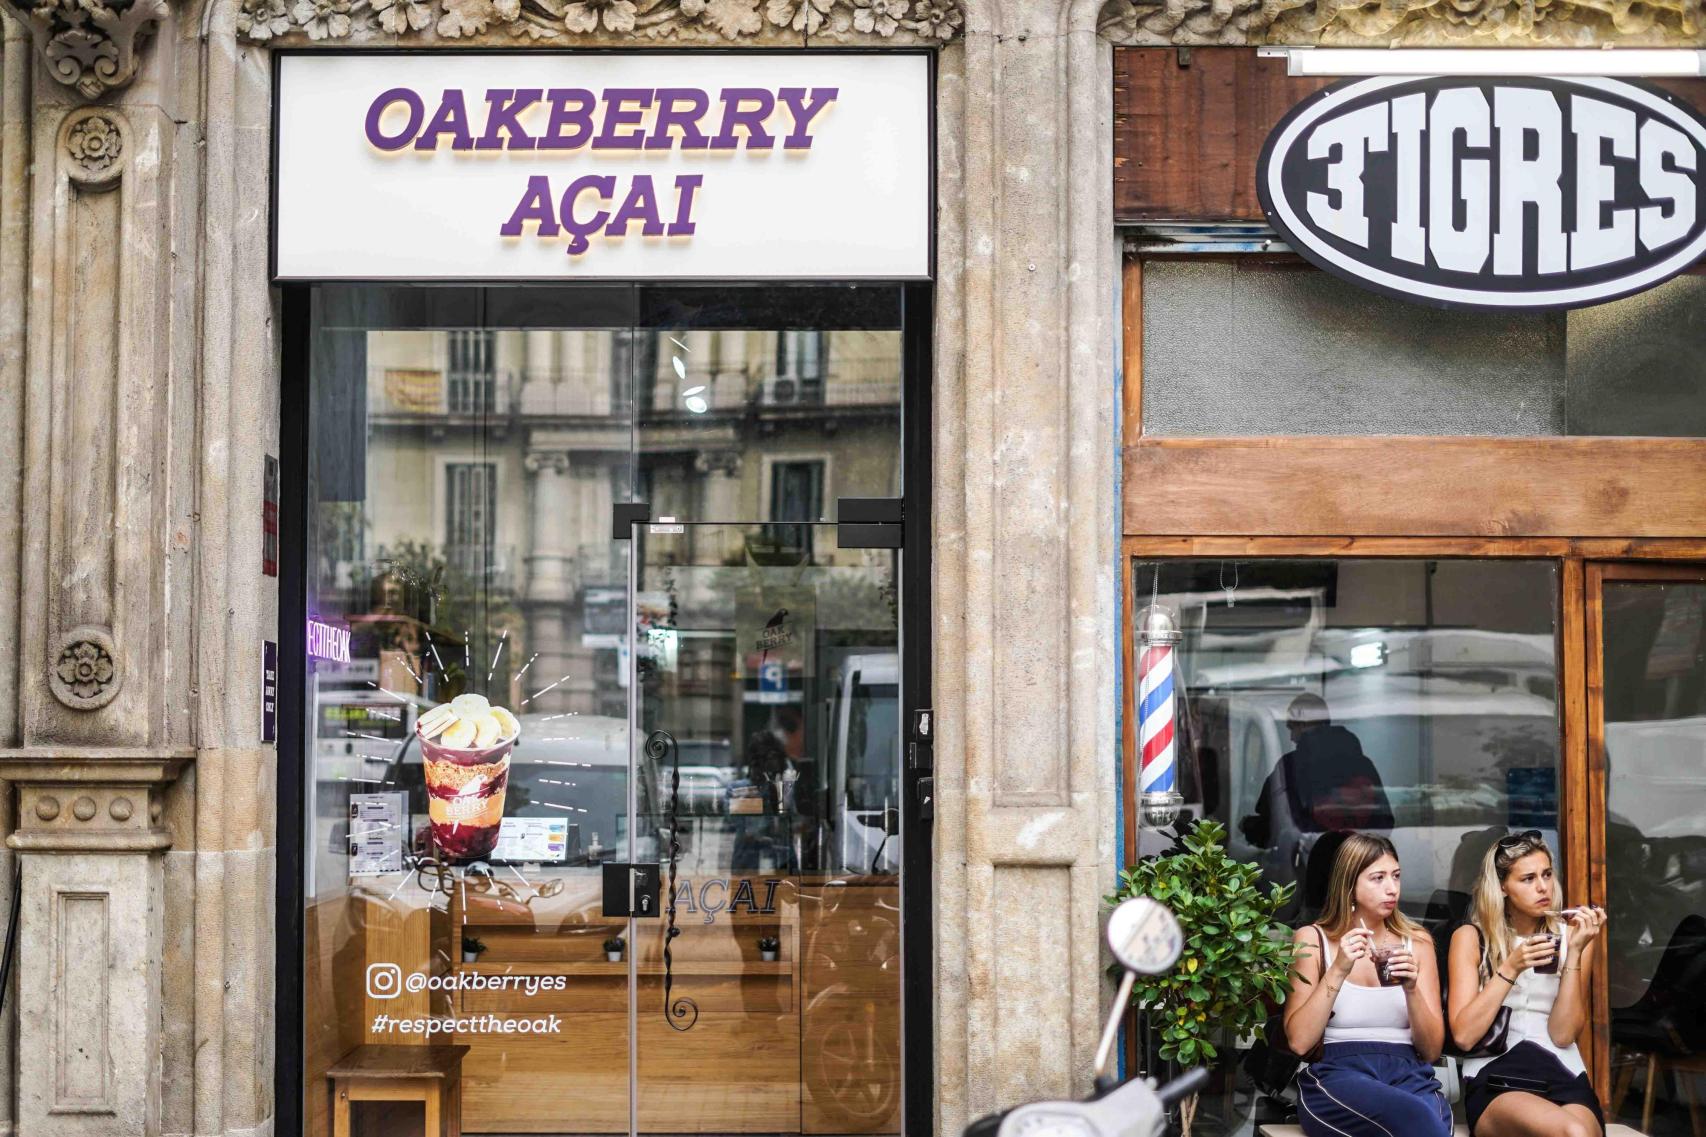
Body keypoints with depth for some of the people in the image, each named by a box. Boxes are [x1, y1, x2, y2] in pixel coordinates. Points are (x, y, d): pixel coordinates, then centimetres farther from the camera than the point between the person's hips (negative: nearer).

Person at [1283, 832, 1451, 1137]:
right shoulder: (1312, 939, 8)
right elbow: (1299, 1042, -2)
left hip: (1408, 1074, 3)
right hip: (1335, 1075, -2)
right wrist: (1338, 970, -11)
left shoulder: (1416, 941, 15)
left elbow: (1431, 1050, 11)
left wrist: (1412, 989, -7)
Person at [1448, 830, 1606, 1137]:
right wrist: (1510, 969, -10)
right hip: (1495, 1080, -2)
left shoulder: (1572, 935, 12)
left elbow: (1563, 1034, 1)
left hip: (1563, 1077, 2)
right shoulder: (1471, 938, 7)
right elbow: (1463, 1035, -4)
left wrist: (1574, 951, -6)